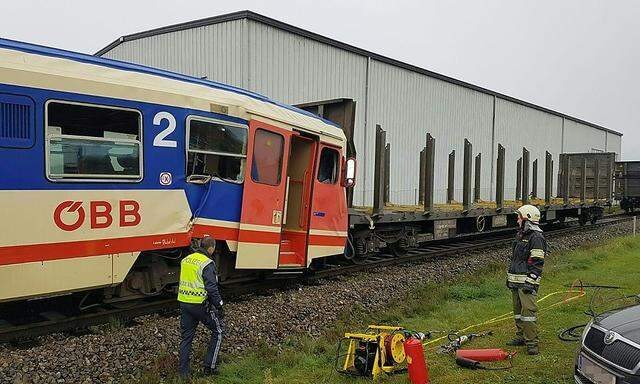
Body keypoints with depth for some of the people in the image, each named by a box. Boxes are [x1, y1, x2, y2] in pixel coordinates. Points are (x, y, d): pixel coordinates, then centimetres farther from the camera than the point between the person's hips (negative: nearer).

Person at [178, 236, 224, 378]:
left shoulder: (186, 260, 9)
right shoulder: (207, 264, -15)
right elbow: (212, 288, -18)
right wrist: (219, 307, -10)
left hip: (184, 303, 7)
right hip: (200, 304, -7)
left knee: (186, 336, 15)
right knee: (217, 331, 10)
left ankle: (184, 371, 19)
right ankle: (209, 367, 10)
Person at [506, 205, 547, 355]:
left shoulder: (537, 238, -13)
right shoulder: (520, 235, 17)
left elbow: (537, 263, -17)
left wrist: (530, 282, -22)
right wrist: (509, 277, 23)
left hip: (527, 282, -10)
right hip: (516, 281, 10)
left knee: (528, 310, -12)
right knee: (518, 310, 15)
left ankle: (532, 343, -9)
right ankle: (521, 337, 25)